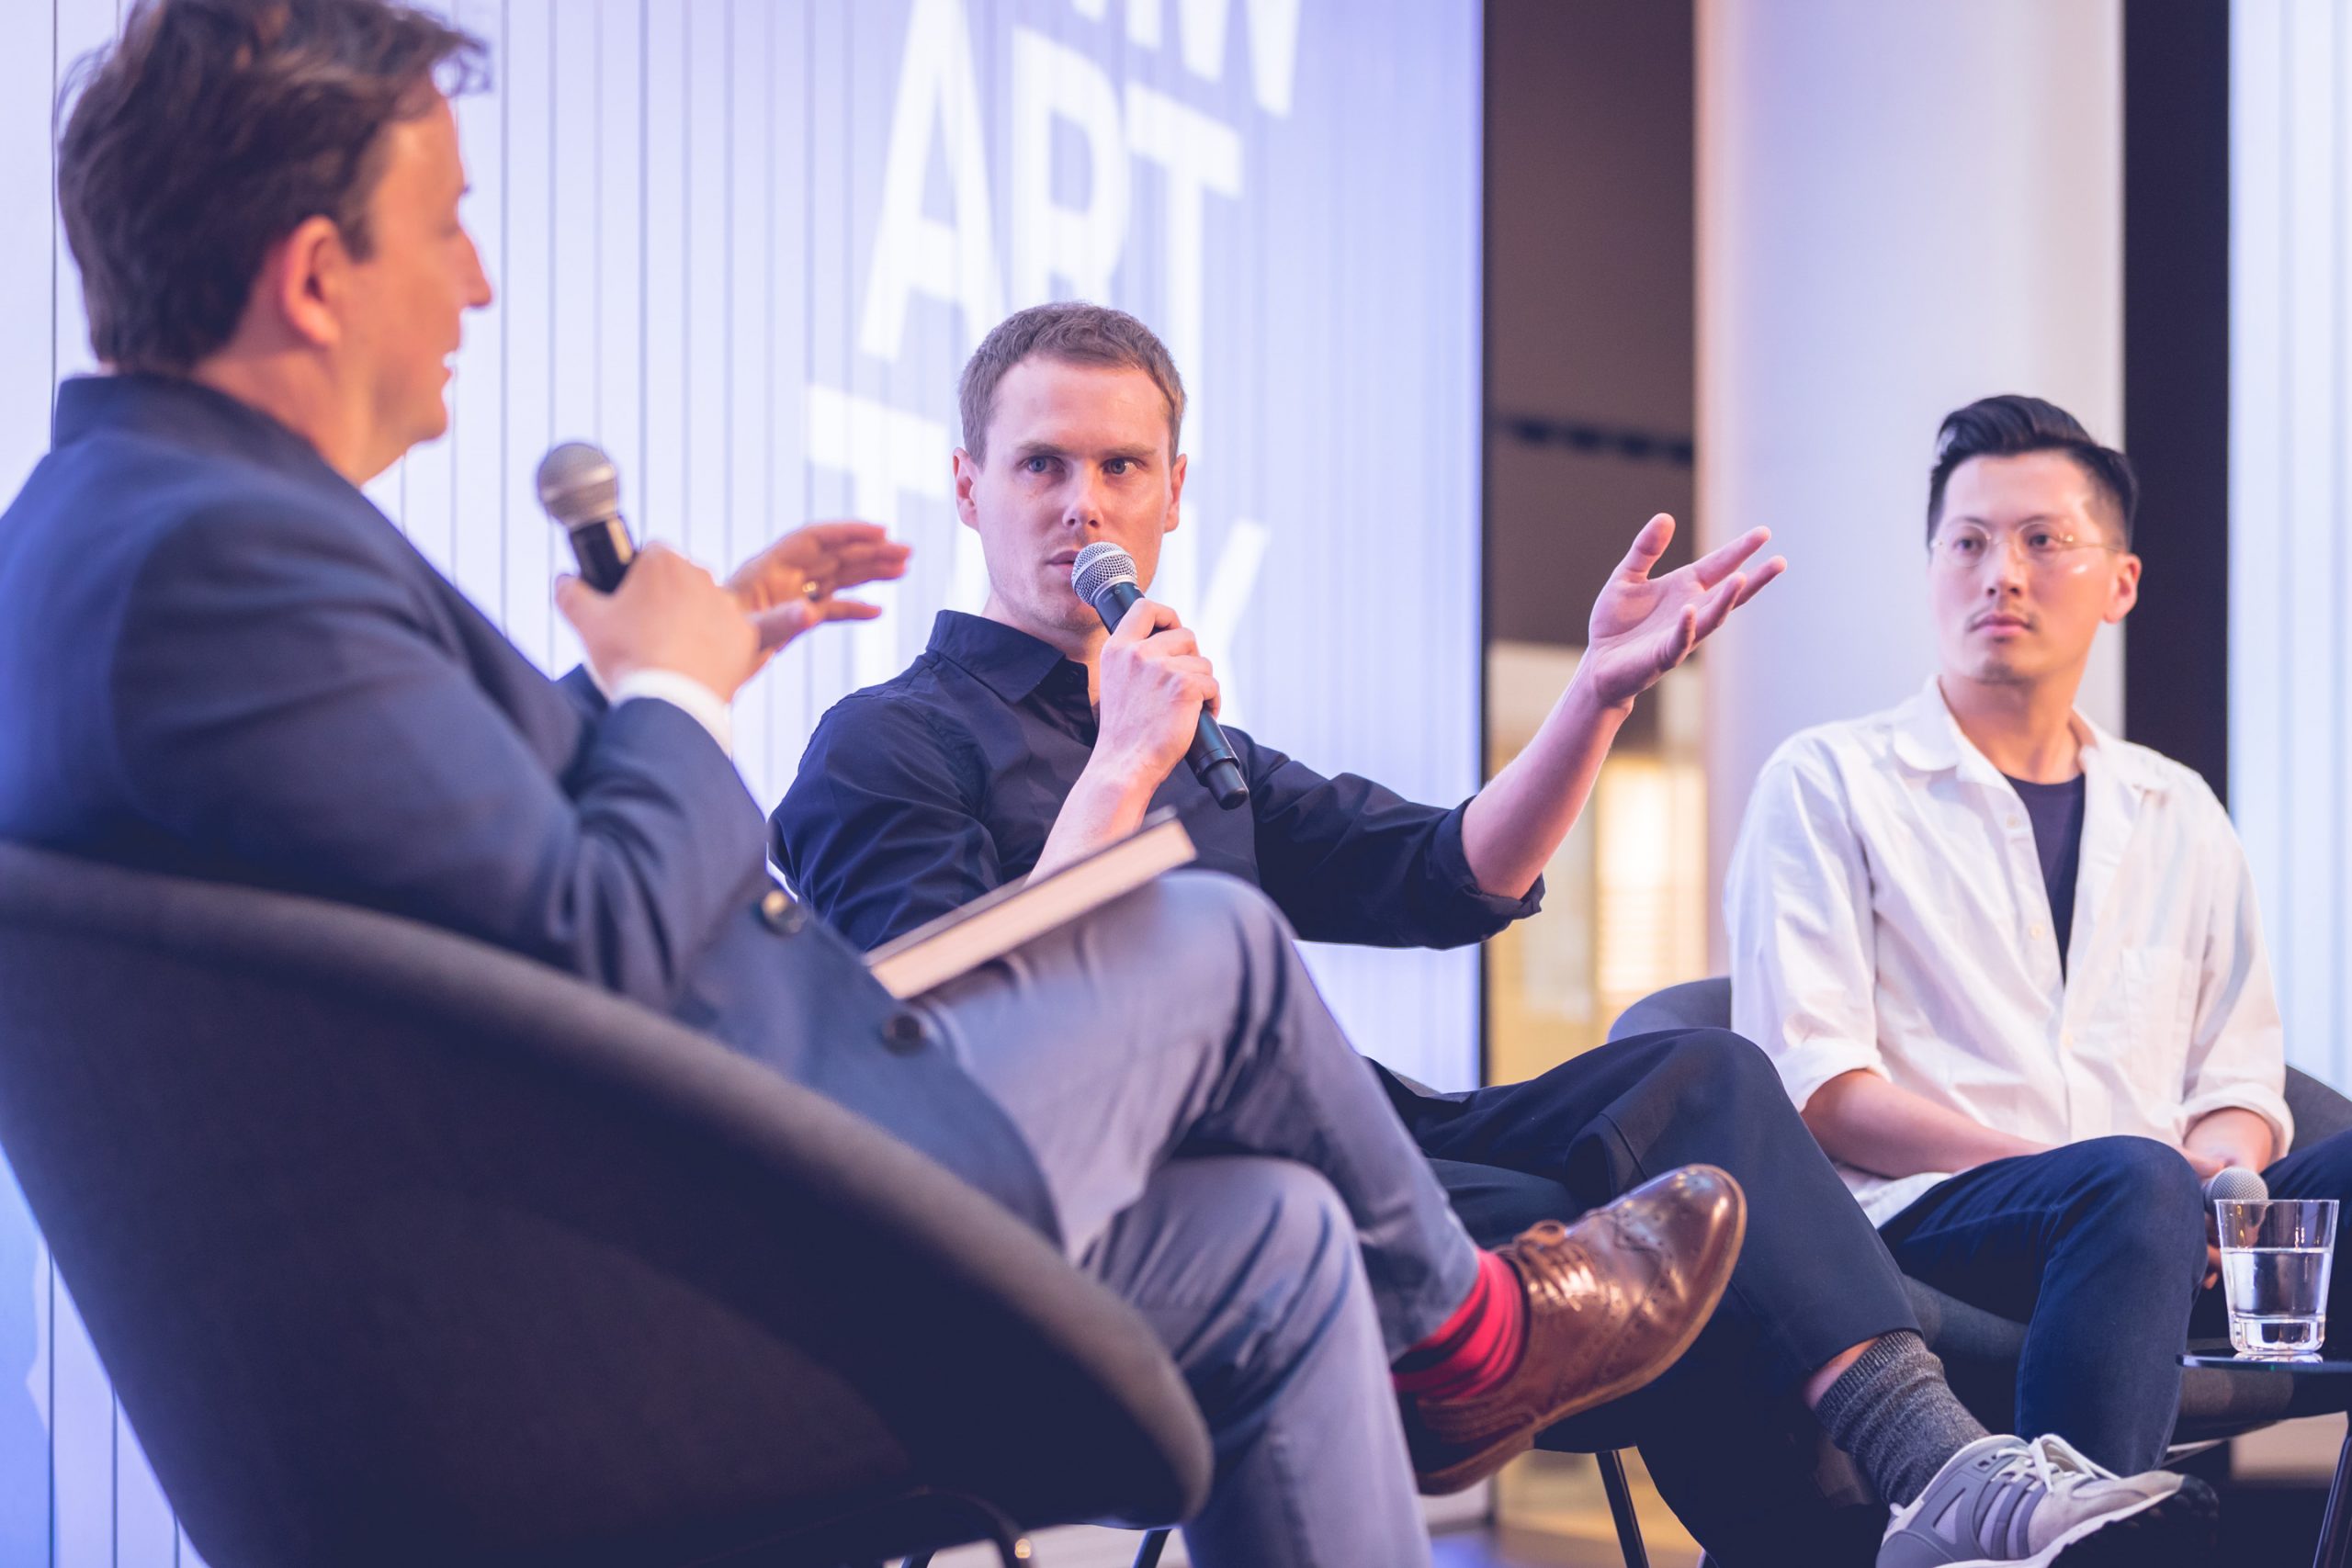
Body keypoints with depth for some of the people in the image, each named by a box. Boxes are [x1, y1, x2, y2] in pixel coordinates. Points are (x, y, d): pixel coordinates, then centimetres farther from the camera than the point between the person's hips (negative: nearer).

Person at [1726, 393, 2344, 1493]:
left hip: (2158, 1209, 5)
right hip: (1924, 1217, -5)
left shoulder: (2180, 816, 25)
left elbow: (2237, 1077, 21)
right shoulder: (1826, 784, 10)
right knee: (2134, 1183, -37)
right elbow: (1814, 1083, -2)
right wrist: (2041, 1161, -16)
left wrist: (2221, 1161, -5)